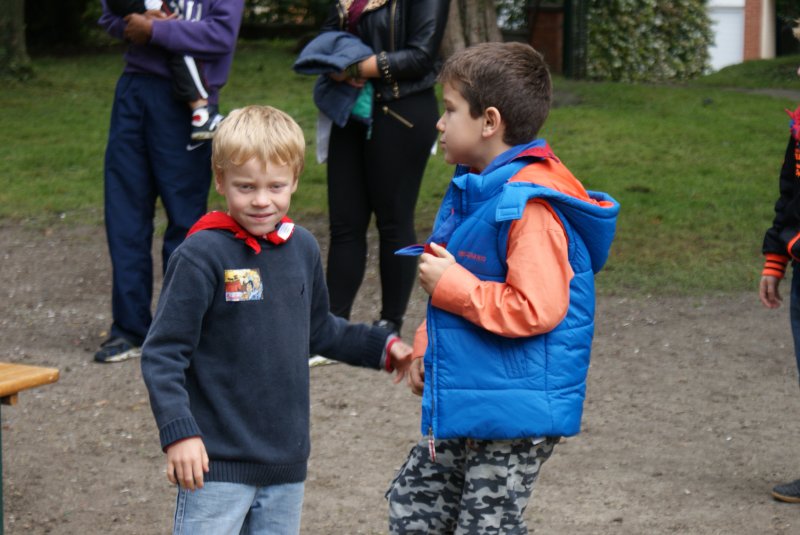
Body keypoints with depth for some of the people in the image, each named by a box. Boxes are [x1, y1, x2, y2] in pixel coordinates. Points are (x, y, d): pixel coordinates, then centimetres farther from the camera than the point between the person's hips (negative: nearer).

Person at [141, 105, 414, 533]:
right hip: (217, 464, -6)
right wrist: (179, 432, -21)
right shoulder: (202, 256, -13)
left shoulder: (302, 248, 6)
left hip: (286, 461, 7)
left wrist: (379, 347, 19)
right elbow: (161, 354, -13)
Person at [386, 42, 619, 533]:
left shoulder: (530, 206, -22)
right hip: (463, 407, 10)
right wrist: (427, 348, 14)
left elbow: (536, 309, -29)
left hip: (515, 414, -10)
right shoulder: (474, 189, 10)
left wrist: (449, 285, -22)